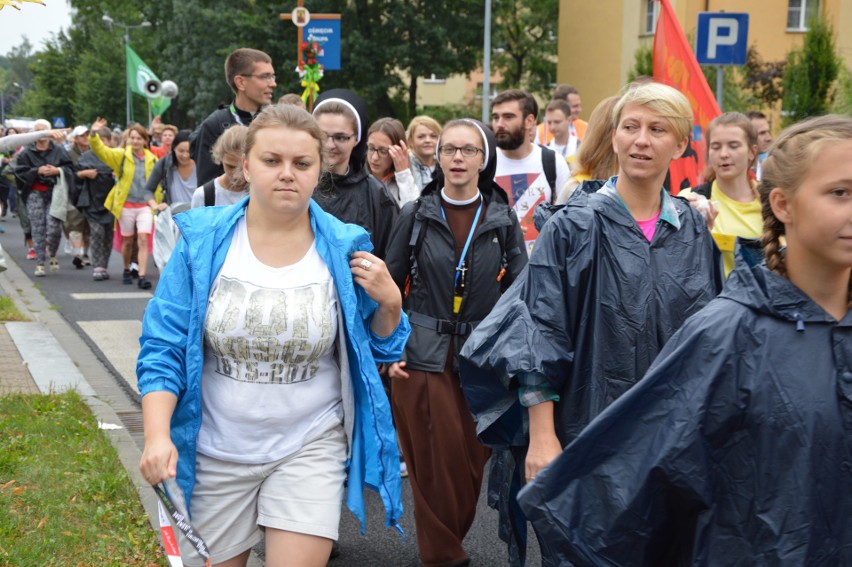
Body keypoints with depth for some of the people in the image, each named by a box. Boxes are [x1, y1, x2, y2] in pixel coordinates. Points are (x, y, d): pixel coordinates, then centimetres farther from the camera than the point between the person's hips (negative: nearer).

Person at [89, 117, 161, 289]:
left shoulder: (152, 159, 7)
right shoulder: (121, 155, 1)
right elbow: (101, 150, -12)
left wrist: (156, 203, 10)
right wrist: (94, 134, -29)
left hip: (145, 205, 0)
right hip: (126, 205, 0)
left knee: (143, 239, -12)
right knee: (127, 241, 11)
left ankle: (142, 277, -13)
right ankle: (127, 270, 33)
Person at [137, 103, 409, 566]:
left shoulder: (345, 249, -6)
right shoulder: (203, 241, -7)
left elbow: (381, 348, 5)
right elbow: (163, 349, -6)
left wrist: (388, 301, -15)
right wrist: (157, 435, -17)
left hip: (310, 449, -1)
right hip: (215, 452, 1)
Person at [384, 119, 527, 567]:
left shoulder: (503, 220, 3)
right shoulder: (416, 216, 0)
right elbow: (390, 287, 5)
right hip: (423, 357, -1)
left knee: (472, 463, 6)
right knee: (434, 463, -2)